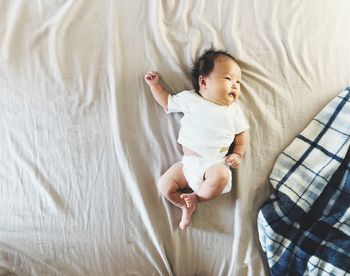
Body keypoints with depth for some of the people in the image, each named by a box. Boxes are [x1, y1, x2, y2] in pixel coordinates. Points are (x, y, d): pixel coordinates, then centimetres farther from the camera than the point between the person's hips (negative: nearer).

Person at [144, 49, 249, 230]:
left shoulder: (233, 109, 8)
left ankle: (196, 197, -7)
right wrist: (154, 84, 17)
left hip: (215, 164, -1)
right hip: (188, 161, 1)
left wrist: (238, 154, -1)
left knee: (221, 177, -32)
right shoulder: (189, 98, 7)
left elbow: (242, 133, 13)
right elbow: (167, 103, 20)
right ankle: (187, 205, 7)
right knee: (164, 185, -11)